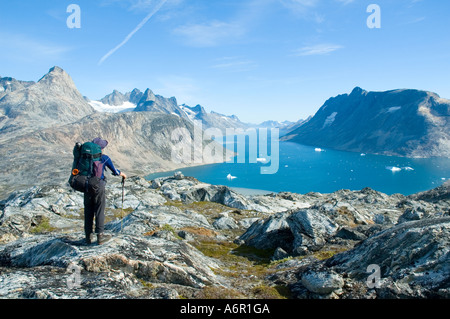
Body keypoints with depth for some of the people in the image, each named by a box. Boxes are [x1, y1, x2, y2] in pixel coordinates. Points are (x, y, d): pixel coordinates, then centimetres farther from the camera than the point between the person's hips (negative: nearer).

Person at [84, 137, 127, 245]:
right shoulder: (104, 158, -6)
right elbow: (115, 171, 1)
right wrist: (122, 174, 22)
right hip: (99, 187, -4)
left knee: (88, 212, 11)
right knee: (99, 212, 5)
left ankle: (88, 237, 18)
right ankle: (100, 236, 12)